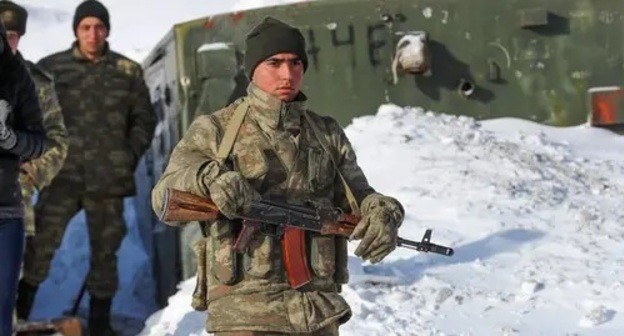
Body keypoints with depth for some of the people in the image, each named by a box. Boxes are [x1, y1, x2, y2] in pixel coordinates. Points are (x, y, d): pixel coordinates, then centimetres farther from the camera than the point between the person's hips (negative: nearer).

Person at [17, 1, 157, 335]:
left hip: (108, 177, 2)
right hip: (63, 173, -1)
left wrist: (130, 156, 2)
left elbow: (144, 119, 13)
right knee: (42, 242, -7)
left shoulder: (128, 71, 8)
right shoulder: (51, 67, 4)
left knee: (105, 249, 8)